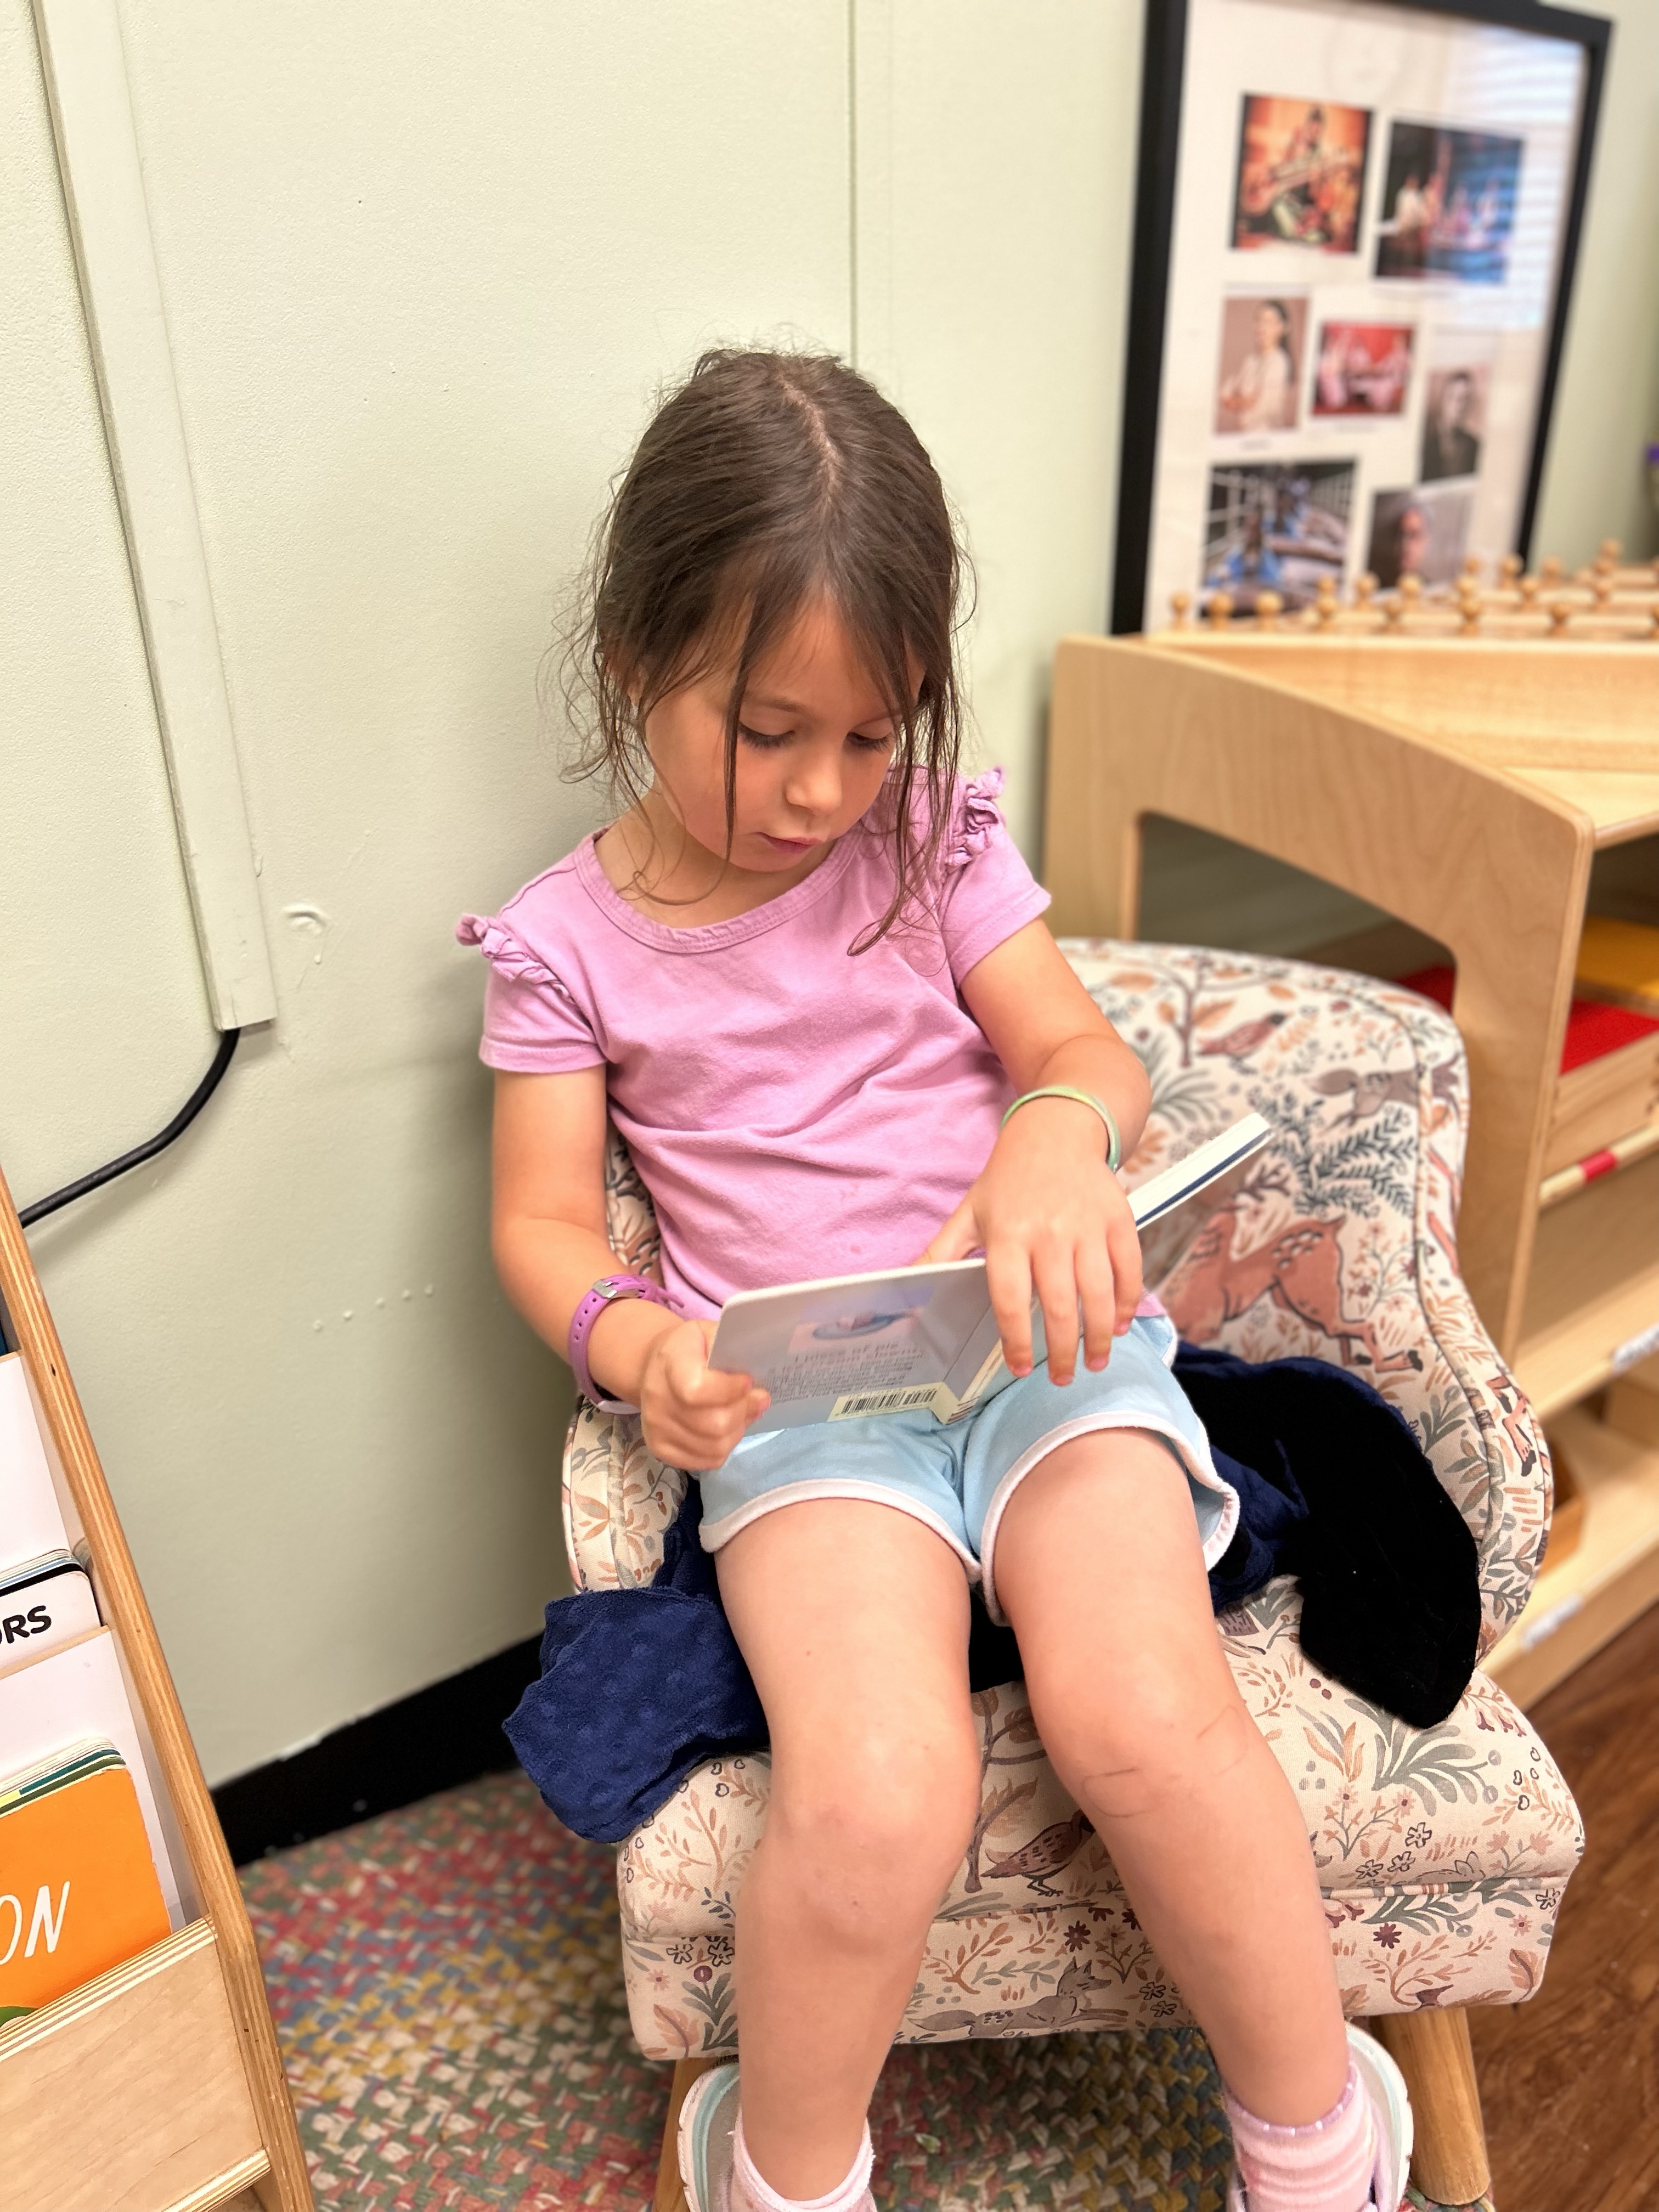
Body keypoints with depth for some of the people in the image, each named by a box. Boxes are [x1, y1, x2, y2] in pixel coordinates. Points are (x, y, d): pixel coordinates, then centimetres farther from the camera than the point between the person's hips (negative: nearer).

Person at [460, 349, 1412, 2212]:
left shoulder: (932, 837, 7)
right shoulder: (565, 942, 4)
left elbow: (1082, 1045, 3)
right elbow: (542, 1221, 4)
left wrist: (1059, 1132, -22)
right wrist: (634, 1343, -18)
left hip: (1037, 1337, 2)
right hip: (794, 1391, -1)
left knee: (1143, 1717, -23)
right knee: (875, 1804, -24)